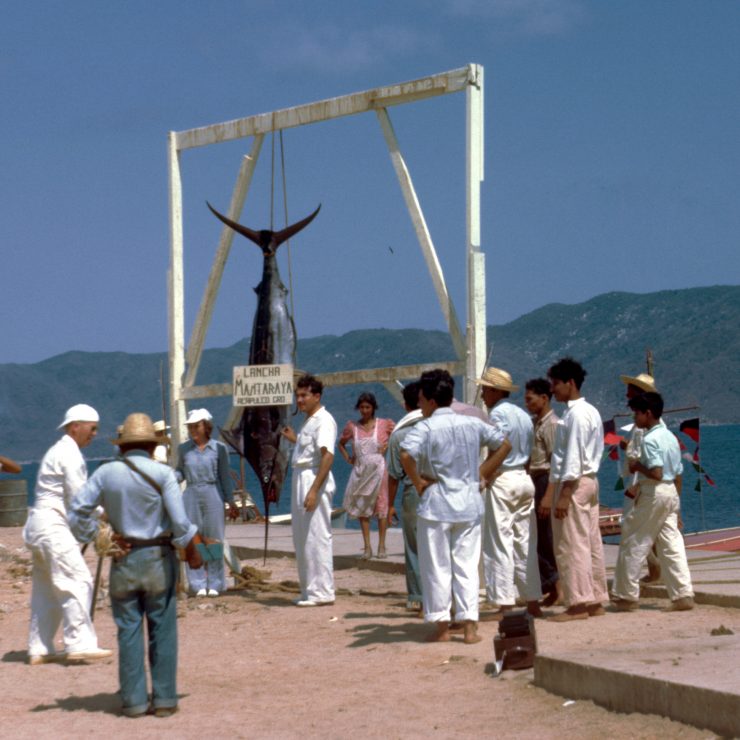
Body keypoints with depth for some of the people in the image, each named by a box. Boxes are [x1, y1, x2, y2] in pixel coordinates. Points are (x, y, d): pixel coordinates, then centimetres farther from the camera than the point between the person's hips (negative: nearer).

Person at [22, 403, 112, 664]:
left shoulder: (60, 452, 20)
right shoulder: (69, 453, -11)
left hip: (39, 525, 10)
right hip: (53, 526, -10)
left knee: (46, 590, 11)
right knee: (78, 582, -12)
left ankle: (39, 649, 12)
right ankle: (80, 643, -16)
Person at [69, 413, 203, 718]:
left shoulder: (106, 473, 0)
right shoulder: (162, 473, -8)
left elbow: (78, 510, -3)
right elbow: (179, 522, -12)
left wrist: (97, 538, 6)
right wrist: (192, 551, 2)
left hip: (123, 560, 2)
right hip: (158, 557, -2)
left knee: (129, 630, 8)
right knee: (162, 631, 6)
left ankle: (134, 700, 9)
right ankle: (164, 699, 7)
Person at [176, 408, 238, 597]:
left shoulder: (219, 448, 1)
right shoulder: (184, 449, 6)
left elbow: (224, 477, 5)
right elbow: (180, 472, 14)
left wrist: (231, 502, 4)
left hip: (212, 495, -2)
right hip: (191, 496, 2)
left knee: (213, 540, 1)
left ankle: (214, 584, 8)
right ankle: (198, 585, 7)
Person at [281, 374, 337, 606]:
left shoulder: (324, 420, -12)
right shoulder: (308, 421, 17)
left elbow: (327, 456, -22)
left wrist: (314, 490, -27)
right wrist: (294, 439, 22)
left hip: (315, 481, -10)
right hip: (300, 481, 10)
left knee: (316, 537, -8)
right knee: (302, 538, 12)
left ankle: (322, 592, -4)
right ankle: (309, 589, 19)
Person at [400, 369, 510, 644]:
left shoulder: (425, 428, -11)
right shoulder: (472, 424, 5)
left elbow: (406, 455, -28)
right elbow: (504, 444, 15)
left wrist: (418, 483, -13)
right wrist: (482, 474, 13)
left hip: (435, 505, -4)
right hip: (469, 504, 4)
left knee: (437, 567, 5)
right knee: (467, 566, 8)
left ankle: (441, 626, 9)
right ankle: (469, 625, 5)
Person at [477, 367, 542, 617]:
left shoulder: (498, 413, -9)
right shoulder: (523, 415, 15)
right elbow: (528, 454, 15)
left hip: (502, 481, -8)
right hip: (524, 478, 8)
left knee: (499, 543, -5)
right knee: (525, 542, 10)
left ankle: (504, 603, -6)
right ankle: (532, 601, 12)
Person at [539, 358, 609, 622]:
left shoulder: (576, 414, -14)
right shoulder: (590, 411, 15)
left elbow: (573, 456, -19)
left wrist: (563, 494, -21)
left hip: (574, 482, -10)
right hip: (590, 481, 10)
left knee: (571, 546, -6)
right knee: (591, 543, 10)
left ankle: (578, 604, -5)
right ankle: (595, 601, 14)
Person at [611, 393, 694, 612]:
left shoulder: (649, 439, -14)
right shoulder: (671, 437, 13)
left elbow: (656, 473, -24)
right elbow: (678, 474, 16)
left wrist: (637, 466, -7)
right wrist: (676, 503, 21)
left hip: (653, 494, -8)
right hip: (672, 493, 8)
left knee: (633, 544, 1)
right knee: (672, 546, 6)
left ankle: (626, 596, 5)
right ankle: (683, 595, -1)